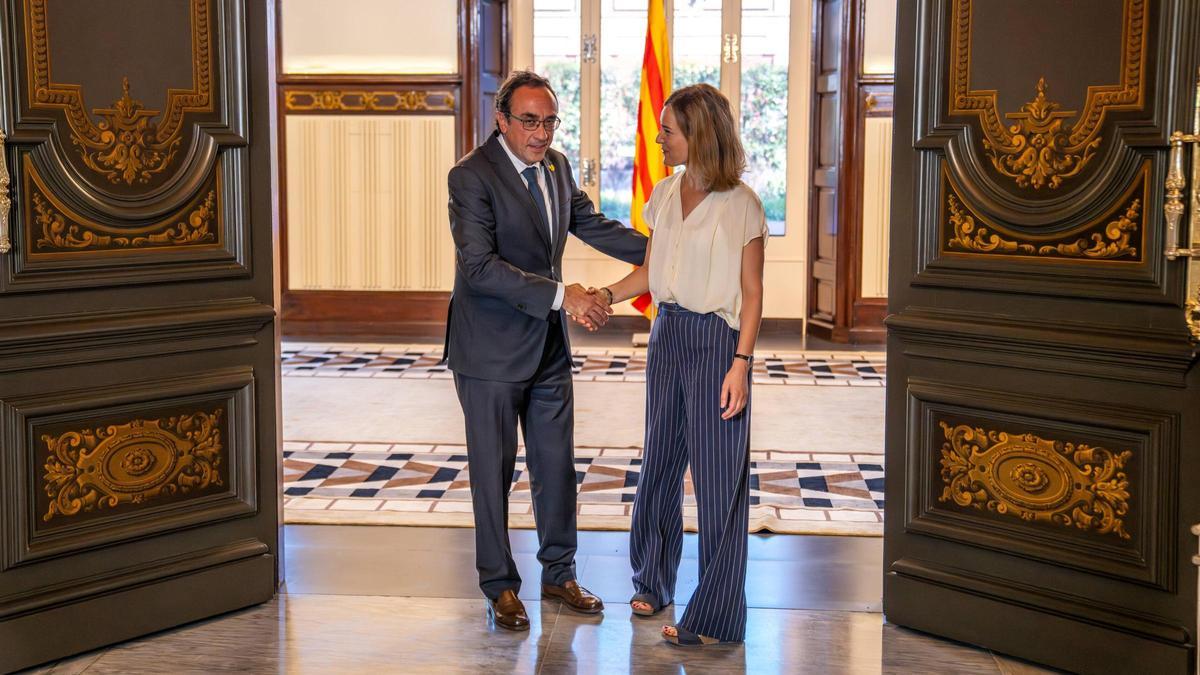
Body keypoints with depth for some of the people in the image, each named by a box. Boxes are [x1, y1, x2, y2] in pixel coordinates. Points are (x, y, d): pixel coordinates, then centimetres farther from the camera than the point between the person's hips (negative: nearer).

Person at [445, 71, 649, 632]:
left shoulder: (556, 165, 6)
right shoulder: (471, 176, -17)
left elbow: (590, 224, 17)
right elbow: (480, 266, -24)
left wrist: (654, 249, 2)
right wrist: (561, 295, -29)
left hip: (548, 344, 7)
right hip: (491, 349, -7)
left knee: (556, 463, 14)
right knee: (493, 469, 6)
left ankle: (559, 573, 29)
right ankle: (500, 585, 21)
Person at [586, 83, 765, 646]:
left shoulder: (740, 205, -10)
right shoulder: (665, 194, 8)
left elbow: (752, 293, -9)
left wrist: (740, 365, -15)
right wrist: (605, 295, -4)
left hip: (716, 342, -7)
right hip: (667, 334, 7)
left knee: (717, 473, -2)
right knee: (660, 462, 16)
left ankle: (715, 617, 7)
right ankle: (653, 582, 33)